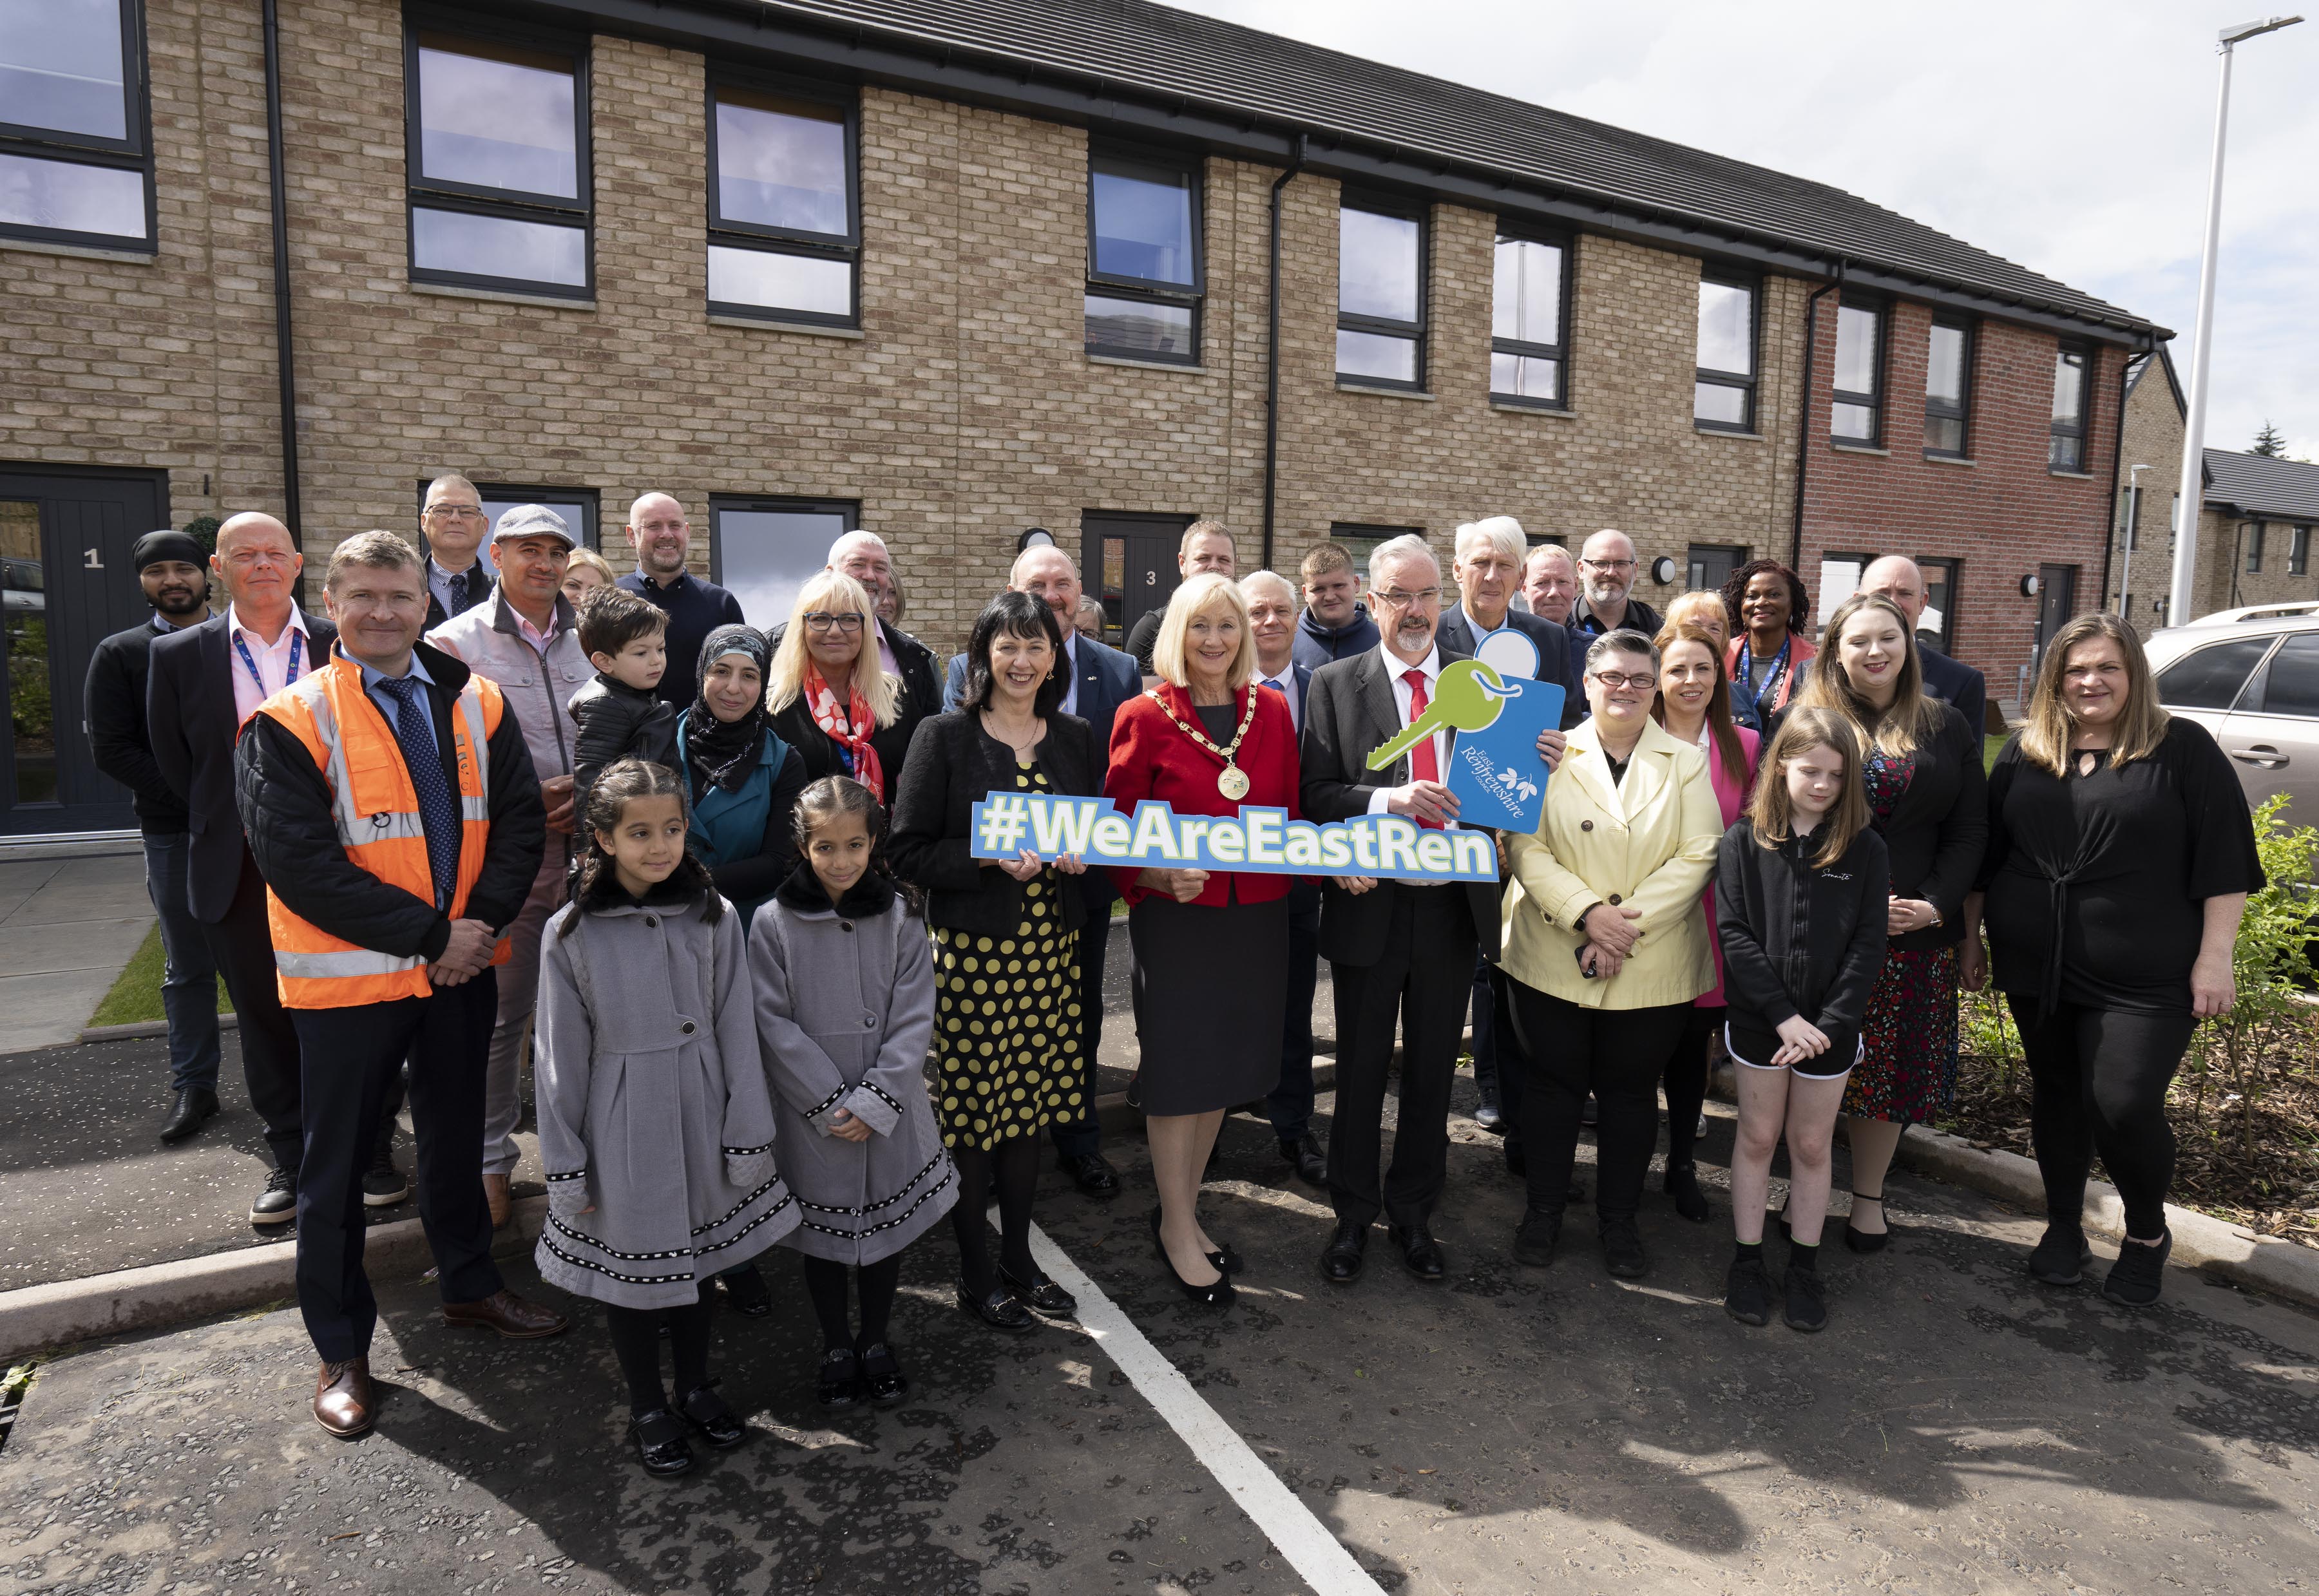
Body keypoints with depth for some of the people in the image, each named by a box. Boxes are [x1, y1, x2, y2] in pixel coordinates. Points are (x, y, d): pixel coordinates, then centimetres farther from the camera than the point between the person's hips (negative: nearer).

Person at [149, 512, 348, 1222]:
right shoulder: (179, 655, 2)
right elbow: (174, 763, 9)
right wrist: (221, 830, 5)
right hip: (241, 872, 1)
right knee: (264, 1018, 11)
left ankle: (374, 1151, 22)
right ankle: (289, 1161, 26)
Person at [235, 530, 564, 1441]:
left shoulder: (473, 705, 2)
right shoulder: (290, 722, -10)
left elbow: (520, 818, 0)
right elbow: (300, 862, -17)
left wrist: (482, 922, -14)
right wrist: (429, 935, -19)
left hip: (462, 964, 4)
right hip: (346, 977, -4)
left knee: (456, 1139, 20)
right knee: (336, 1168, 9)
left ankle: (469, 1288, 40)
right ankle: (341, 1352, 26)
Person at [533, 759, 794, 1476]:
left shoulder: (715, 918, -7)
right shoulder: (572, 933, -10)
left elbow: (738, 1035, -4)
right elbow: (561, 1059, -5)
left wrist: (748, 1140, -3)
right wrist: (565, 1168, -3)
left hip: (699, 1120, 2)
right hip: (621, 1130, -2)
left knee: (694, 1259, 19)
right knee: (631, 1269, 14)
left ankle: (696, 1388, 41)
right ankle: (648, 1409, 36)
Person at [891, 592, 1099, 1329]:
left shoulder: (1076, 737, 9)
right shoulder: (944, 736, -5)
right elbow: (910, 852, -7)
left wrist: (1080, 855, -5)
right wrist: (990, 856, -20)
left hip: (1049, 949, 4)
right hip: (971, 949, -4)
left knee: (1028, 1106, 13)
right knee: (972, 1109, 3)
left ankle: (1019, 1260, 30)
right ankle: (974, 1274, 21)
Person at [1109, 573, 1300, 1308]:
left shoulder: (1272, 711, 6)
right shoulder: (1145, 718, -6)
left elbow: (1290, 812, 11)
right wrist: (1158, 877, -21)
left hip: (1256, 918, 5)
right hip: (1176, 917, -4)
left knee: (1225, 1063, 15)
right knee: (1178, 1070, 5)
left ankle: (1183, 1210, 34)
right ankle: (1177, 1231, 24)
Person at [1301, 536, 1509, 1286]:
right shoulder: (1336, 684, -2)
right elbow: (1316, 795, -8)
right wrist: (1388, 799, -23)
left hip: (1453, 906, 2)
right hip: (1371, 904, -2)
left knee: (1432, 1071, 15)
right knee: (1361, 1070, 12)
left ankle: (1413, 1212, 33)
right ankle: (1353, 1216, 30)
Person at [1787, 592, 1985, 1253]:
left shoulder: (1946, 727, 9)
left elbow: (1970, 828, 6)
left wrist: (1937, 905, -9)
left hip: (1917, 932, 2)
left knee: (1893, 1066, 9)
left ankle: (1868, 1195, 26)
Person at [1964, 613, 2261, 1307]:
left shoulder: (2182, 747, -3)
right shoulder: (2025, 751, 7)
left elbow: (2225, 858, -5)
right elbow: (1984, 851, 12)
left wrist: (2214, 956, -9)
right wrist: (1971, 935, 11)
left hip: (2143, 978, -3)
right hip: (2036, 965, 4)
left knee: (2124, 1107, -6)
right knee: (2056, 1095, 13)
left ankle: (2148, 1233, 22)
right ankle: (2064, 1225, 31)